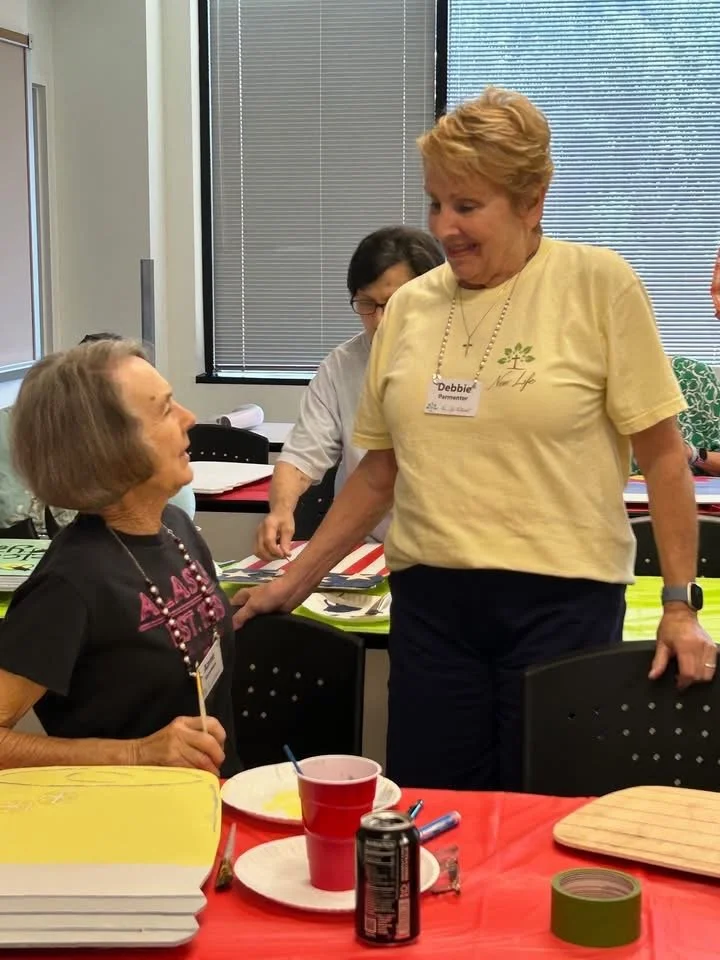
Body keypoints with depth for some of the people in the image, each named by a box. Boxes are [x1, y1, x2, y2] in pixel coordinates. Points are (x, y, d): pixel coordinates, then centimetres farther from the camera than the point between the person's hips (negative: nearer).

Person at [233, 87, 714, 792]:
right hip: (430, 599, 4)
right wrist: (294, 581, 11)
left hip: (560, 599, -3)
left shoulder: (598, 285, -4)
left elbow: (662, 454, -3)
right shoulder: (410, 305, 7)